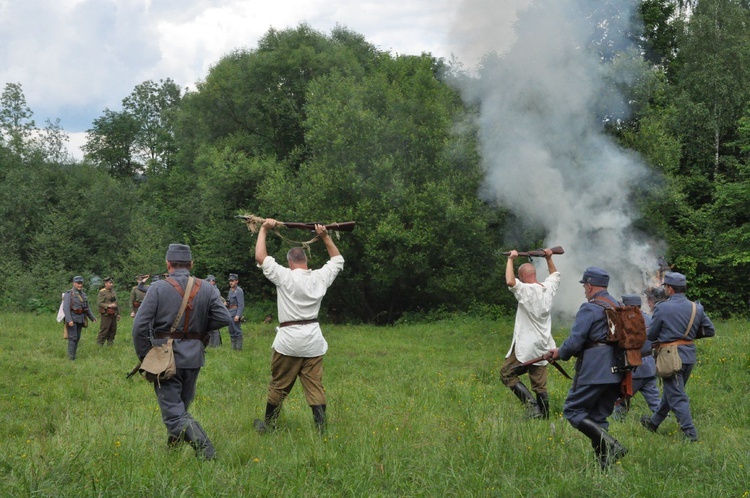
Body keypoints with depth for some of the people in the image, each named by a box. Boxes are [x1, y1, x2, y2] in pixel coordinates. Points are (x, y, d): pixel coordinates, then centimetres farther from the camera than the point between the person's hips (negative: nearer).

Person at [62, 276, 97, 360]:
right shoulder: (69, 294, -10)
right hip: (71, 319, -7)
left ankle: (73, 356, 13)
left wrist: (92, 318, 22)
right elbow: (65, 308, -18)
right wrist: (69, 320, -27)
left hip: (80, 320, 7)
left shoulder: (83, 294, 12)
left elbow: (87, 308, 22)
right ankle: (71, 357, -8)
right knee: (72, 337, -11)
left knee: (77, 338, 7)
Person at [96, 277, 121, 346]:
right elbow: (99, 303, -15)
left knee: (113, 331, 9)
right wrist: (109, 305, -22)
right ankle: (99, 345, -4)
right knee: (104, 331, -9)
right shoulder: (102, 292, -6)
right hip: (106, 315, -7)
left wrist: (118, 314, 22)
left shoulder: (113, 292, 18)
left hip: (113, 315, 7)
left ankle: (110, 344, 18)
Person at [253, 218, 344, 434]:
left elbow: (260, 257, -9)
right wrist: (325, 237, 22)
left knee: (279, 386, 8)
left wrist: (264, 229, 0)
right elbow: (338, 260, 21)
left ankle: (268, 425, 21)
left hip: (289, 340, -3)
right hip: (313, 340, 4)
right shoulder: (319, 277, 3)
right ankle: (321, 428, -3)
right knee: (315, 386, 2)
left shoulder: (285, 277, -10)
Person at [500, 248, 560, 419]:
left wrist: (511, 260, -21)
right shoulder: (548, 288, 5)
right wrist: (549, 258, 24)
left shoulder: (527, 290, -16)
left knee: (507, 373, 3)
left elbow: (510, 282, -32)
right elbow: (555, 275, 27)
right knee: (540, 384, 11)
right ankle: (544, 415, 10)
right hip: (543, 346, 7)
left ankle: (531, 403, -10)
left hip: (526, 346, -7)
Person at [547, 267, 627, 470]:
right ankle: (605, 465, 9)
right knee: (598, 417, 14)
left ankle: (610, 445, -16)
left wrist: (559, 353, 5)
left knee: (572, 410, -1)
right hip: (615, 373, 8)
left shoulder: (589, 308, -11)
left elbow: (574, 342, -16)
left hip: (593, 371, -8)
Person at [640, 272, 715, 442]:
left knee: (677, 397, -2)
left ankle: (690, 434, -9)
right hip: (689, 356, 6)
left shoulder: (662, 308, -11)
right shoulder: (697, 308, 2)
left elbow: (651, 336, -3)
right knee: (671, 392, 20)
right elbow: (711, 331, 8)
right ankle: (653, 422, 37)